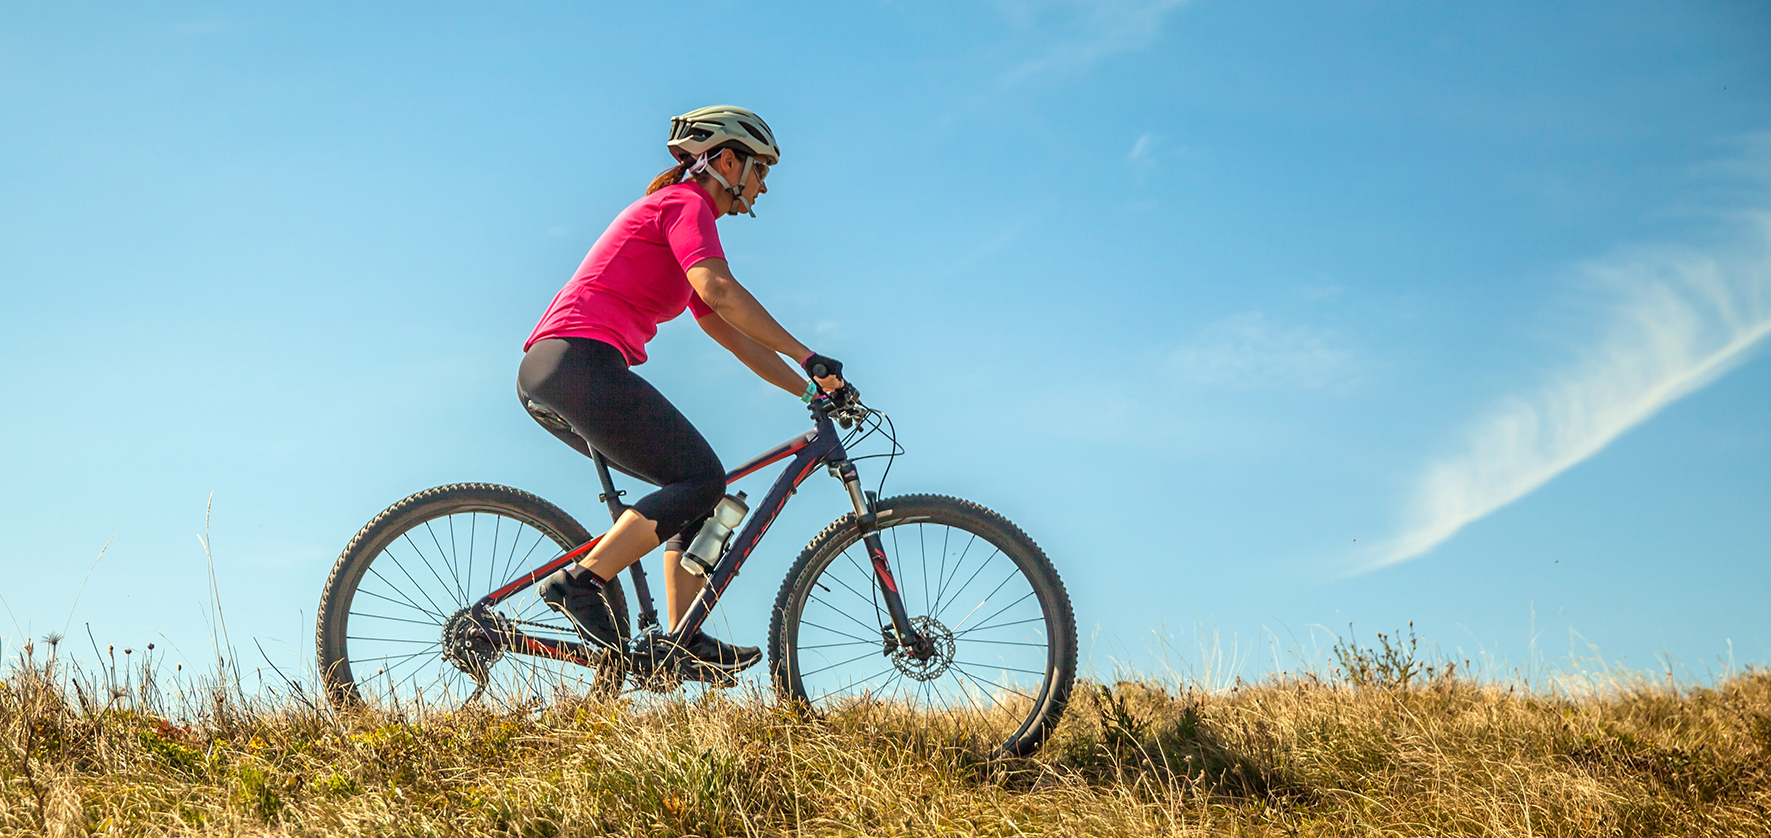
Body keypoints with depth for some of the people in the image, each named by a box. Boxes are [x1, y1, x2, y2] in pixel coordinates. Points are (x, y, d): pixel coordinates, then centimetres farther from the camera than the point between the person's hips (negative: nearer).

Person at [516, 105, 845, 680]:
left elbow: (734, 336, 29)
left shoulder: (667, 214, 29)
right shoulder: (685, 204, -1)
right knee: (702, 480, -11)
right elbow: (720, 292, -20)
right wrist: (807, 357, -19)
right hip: (579, 359, -10)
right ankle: (579, 581, -14)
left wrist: (811, 392, 24)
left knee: (696, 484, 11)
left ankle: (684, 645, 5)